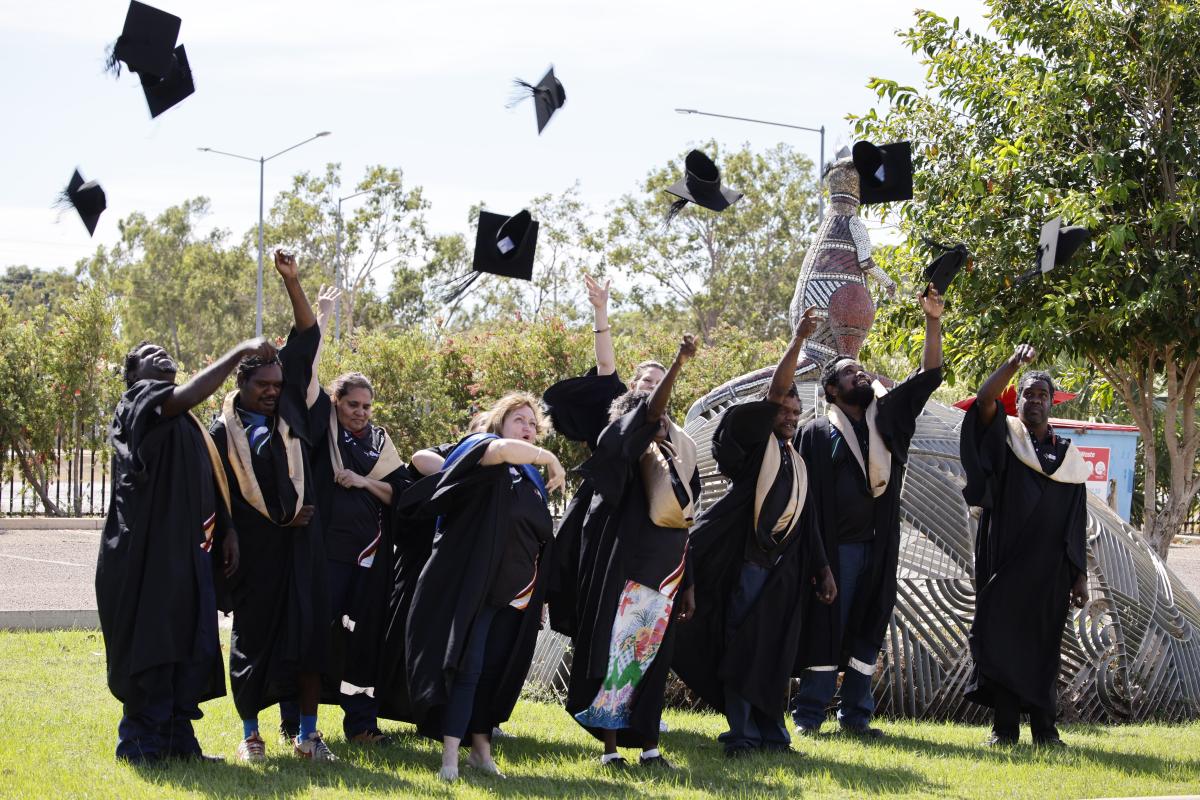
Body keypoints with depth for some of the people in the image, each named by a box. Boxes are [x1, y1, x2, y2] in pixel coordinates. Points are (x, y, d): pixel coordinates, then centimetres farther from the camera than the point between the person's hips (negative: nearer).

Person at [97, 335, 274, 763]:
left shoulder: (187, 423, 23)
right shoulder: (139, 400, -3)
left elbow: (210, 483, 24)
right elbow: (189, 394, -23)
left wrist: (227, 529, 11)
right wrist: (240, 351, -18)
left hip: (188, 549, 8)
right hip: (146, 549, -8)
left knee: (194, 649, 6)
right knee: (149, 643, -6)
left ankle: (179, 739, 12)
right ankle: (141, 741, 0)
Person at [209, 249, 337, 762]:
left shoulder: (290, 410, 7)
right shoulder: (224, 432, 0)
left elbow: (307, 341, 3)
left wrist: (292, 282, -6)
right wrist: (276, 519, 1)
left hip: (301, 542, 3)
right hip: (255, 548, -3)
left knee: (309, 633, -1)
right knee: (254, 638, 3)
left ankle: (307, 734, 4)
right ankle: (250, 734, 13)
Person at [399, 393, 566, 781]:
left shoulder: (533, 480, 16)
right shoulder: (482, 449, -4)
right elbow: (504, 449, -30)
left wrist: (539, 596, 15)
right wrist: (550, 458, -15)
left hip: (515, 595, 6)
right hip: (474, 586, -6)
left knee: (495, 671, 9)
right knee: (467, 668, -11)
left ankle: (480, 747, 18)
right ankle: (450, 756, -12)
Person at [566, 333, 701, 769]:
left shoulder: (676, 464, 14)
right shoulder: (626, 453, -3)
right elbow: (648, 412, -22)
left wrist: (688, 586, 15)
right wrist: (679, 362, -27)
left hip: (665, 577, 6)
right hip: (623, 571, -6)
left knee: (652, 660, 7)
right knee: (615, 653, -4)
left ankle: (648, 746, 11)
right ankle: (610, 747, -1)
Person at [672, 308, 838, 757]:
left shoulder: (796, 462, 18)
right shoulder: (756, 444, 2)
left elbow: (805, 519, 20)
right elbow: (775, 392, -10)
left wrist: (822, 568, 16)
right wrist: (798, 340, -12)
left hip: (785, 570, 5)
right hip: (748, 564, -5)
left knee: (776, 655, 6)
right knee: (741, 649, -4)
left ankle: (772, 732, 11)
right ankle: (742, 734, -3)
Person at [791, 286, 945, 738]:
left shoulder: (888, 415, 12)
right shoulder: (818, 432, 1)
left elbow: (929, 375, 7)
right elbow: (803, 491, -2)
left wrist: (933, 322, -4)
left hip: (878, 545, 4)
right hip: (835, 545, -4)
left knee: (869, 628, 4)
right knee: (827, 625, -4)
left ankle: (855, 714, 9)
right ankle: (809, 713, 0)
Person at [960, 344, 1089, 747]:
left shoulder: (1068, 455, 11)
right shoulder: (1004, 438, 6)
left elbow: (1076, 523, 9)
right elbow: (984, 400, -14)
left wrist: (1079, 575, 4)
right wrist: (1014, 363, -24)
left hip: (1048, 568, 1)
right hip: (1003, 561, -1)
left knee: (1042, 643, 3)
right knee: (1001, 637, -3)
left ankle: (1044, 728, 7)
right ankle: (1004, 726, 0)